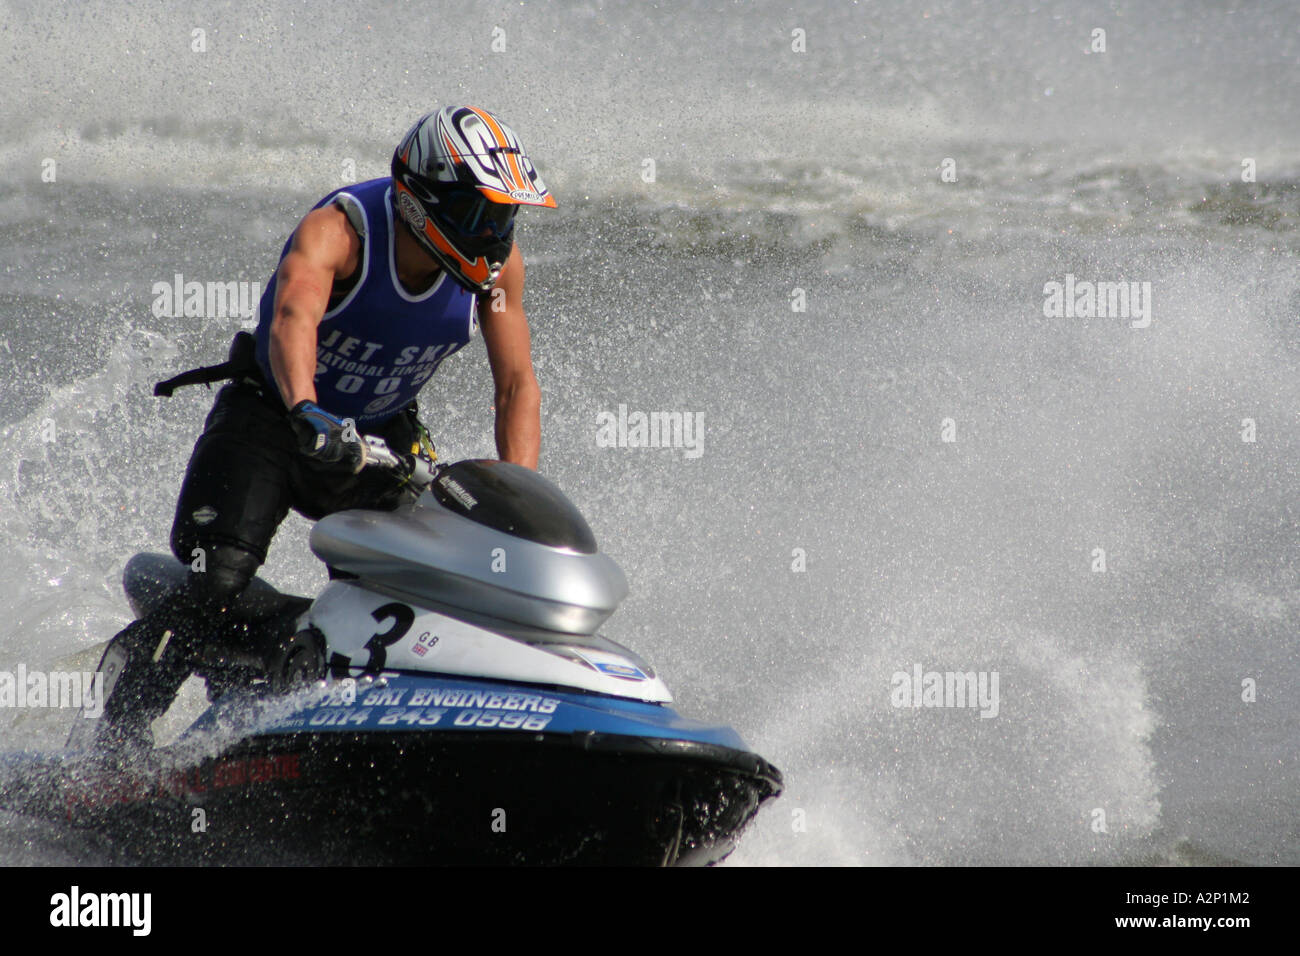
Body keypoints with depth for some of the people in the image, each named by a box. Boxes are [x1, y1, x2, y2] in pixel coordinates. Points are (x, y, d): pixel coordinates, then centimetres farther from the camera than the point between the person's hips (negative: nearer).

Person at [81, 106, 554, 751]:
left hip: (381, 434, 5)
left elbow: (517, 385, -9)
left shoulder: (496, 262, -12)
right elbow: (293, 318, -46)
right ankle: (119, 733, -13)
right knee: (218, 586, -20)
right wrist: (306, 413, -66)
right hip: (271, 414, -5)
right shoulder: (339, 230, -27)